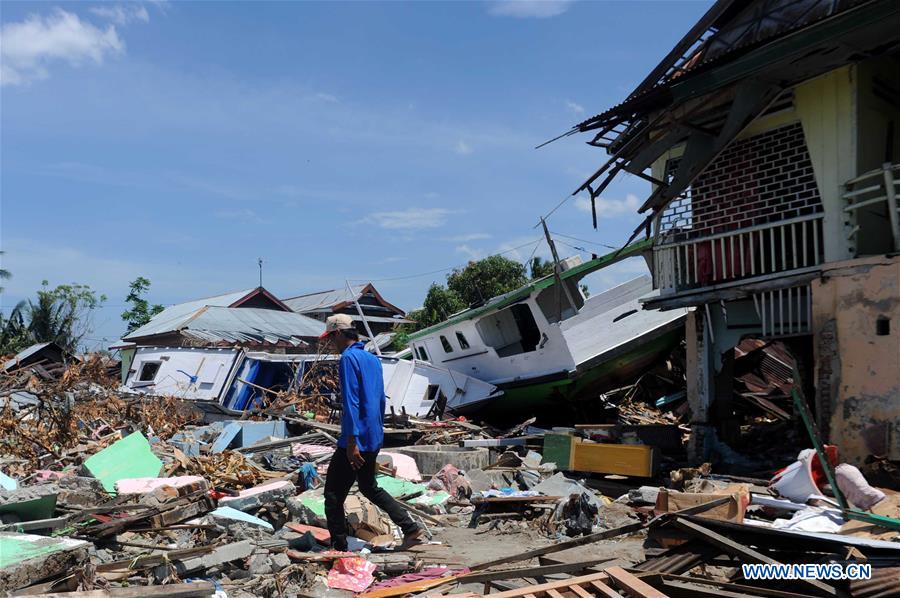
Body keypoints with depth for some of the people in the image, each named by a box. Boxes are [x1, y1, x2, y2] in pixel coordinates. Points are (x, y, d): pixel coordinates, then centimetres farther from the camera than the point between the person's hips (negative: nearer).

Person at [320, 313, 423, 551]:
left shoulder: (348, 358, -13)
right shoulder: (373, 359, 14)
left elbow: (351, 403, -20)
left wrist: (352, 442, -22)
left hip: (356, 442, -9)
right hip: (375, 439, 9)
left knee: (333, 495, 3)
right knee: (369, 487, 24)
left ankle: (338, 547, 6)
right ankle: (410, 527, 21)